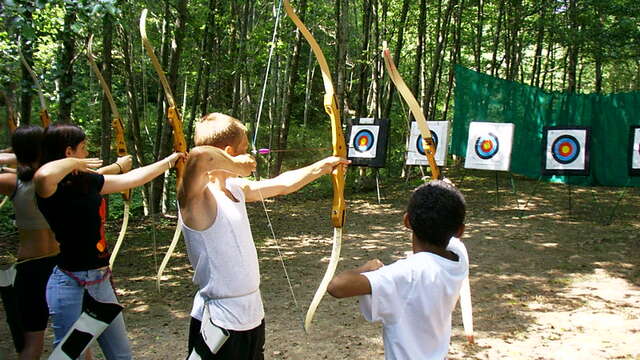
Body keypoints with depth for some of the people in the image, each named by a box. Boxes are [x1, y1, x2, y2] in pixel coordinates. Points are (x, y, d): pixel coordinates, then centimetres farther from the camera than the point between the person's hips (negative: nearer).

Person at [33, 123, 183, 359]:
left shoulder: (88, 181, 8)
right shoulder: (52, 188, -15)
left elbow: (131, 179, 20)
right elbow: (43, 176, -40)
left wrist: (169, 161, 28)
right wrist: (74, 163, -20)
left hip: (101, 280, 8)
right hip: (71, 284, -8)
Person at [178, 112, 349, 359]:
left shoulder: (236, 188, 6)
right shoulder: (196, 197, -19)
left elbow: (281, 185, 21)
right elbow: (199, 156, -41)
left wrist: (323, 166, 27)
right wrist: (236, 165, -23)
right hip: (219, 322, -8)